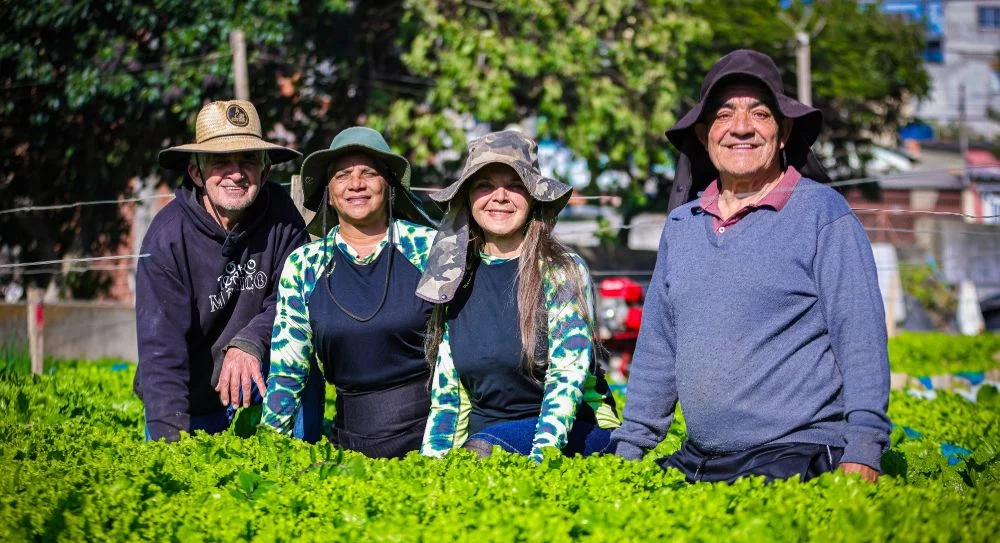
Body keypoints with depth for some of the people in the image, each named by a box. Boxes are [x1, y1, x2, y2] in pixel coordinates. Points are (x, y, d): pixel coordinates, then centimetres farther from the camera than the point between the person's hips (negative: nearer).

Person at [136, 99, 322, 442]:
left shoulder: (279, 212, -13)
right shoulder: (167, 238, -21)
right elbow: (160, 349, -25)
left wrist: (249, 342, -34)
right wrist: (170, 437, -34)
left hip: (254, 376, 2)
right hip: (187, 399, -1)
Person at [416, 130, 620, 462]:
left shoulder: (562, 272, -5)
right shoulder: (457, 280, 8)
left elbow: (567, 376, -15)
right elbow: (447, 392, 10)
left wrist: (540, 457, -30)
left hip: (575, 432, -4)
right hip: (484, 431, 5)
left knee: (482, 448, -34)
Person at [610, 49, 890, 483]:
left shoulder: (822, 212, -2)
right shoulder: (680, 226, 15)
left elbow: (861, 338, -6)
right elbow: (658, 345, 20)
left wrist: (861, 453, -14)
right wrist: (627, 448, 16)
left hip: (799, 457, -5)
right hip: (697, 461, 5)